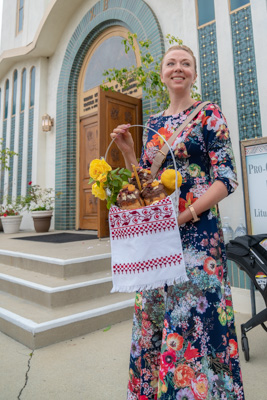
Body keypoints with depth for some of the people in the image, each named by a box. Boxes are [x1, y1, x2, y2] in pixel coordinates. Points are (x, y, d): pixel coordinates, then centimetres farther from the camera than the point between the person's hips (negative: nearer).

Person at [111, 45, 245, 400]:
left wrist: (184, 215, -19)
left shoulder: (209, 114, 1)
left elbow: (227, 177, -8)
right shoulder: (152, 124, 16)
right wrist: (128, 152, 1)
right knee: (154, 317, 13)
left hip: (197, 231, -5)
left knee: (196, 319, -1)